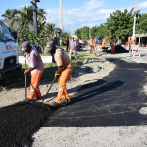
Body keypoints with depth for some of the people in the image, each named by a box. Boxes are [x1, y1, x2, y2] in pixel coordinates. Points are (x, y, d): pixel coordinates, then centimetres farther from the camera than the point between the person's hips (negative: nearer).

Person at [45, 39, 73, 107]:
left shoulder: (57, 54, -30)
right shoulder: (56, 47, 1)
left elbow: (60, 66, -24)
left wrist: (57, 73, -5)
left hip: (67, 68, -10)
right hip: (64, 67, 10)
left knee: (62, 84, -10)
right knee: (60, 82, 14)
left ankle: (58, 101, -5)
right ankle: (66, 98, 24)